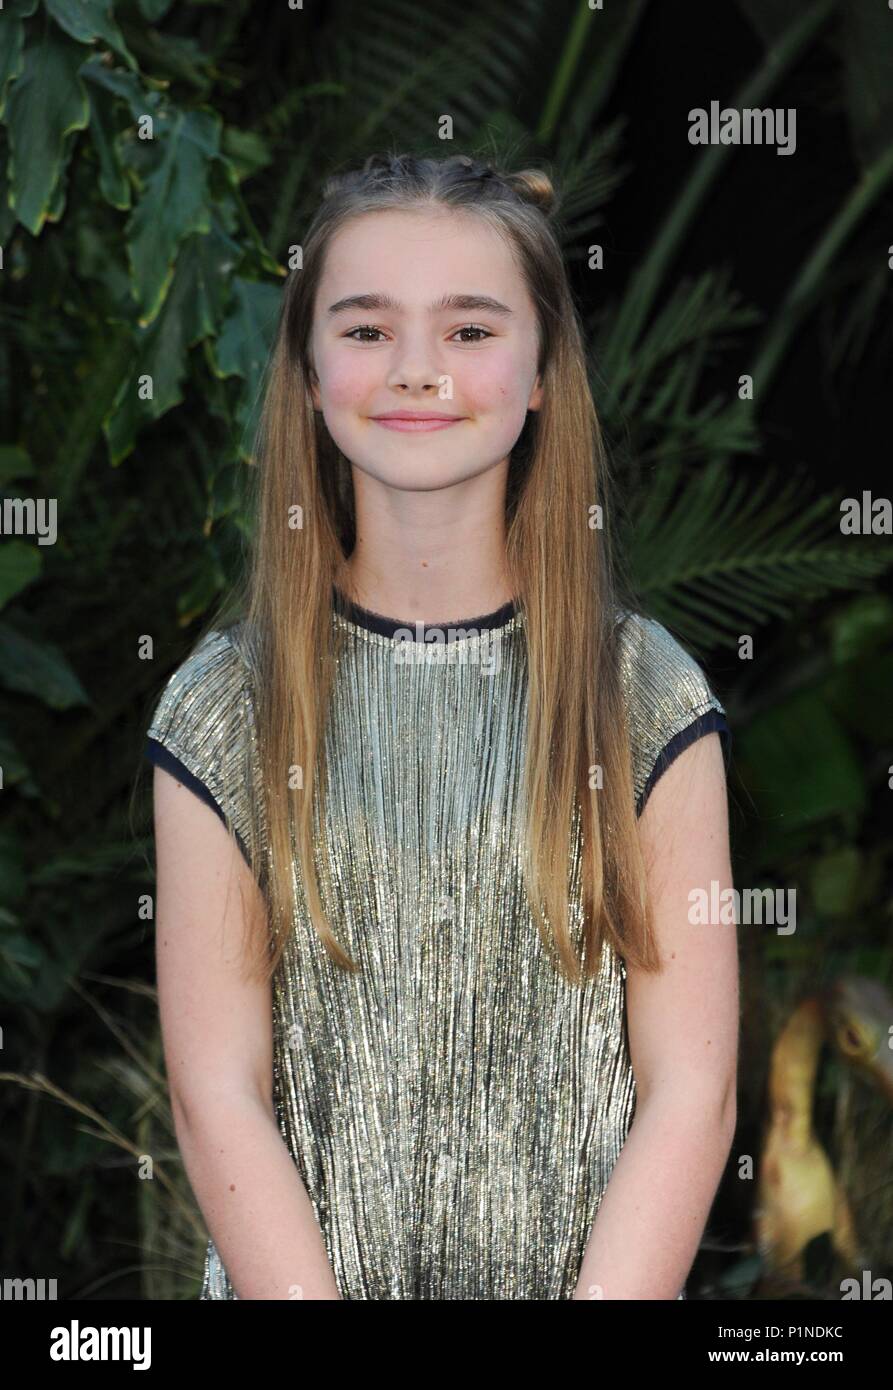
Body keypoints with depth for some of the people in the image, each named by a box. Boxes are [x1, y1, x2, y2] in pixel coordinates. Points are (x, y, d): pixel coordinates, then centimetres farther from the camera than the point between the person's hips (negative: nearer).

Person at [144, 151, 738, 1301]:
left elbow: (692, 1091, -9)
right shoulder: (224, 710, -5)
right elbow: (216, 1092, -8)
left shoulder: (647, 698, -5)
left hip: (597, 1271, 0)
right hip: (296, 1272, 0)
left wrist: (614, 1293, -19)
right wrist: (303, 1294, -18)